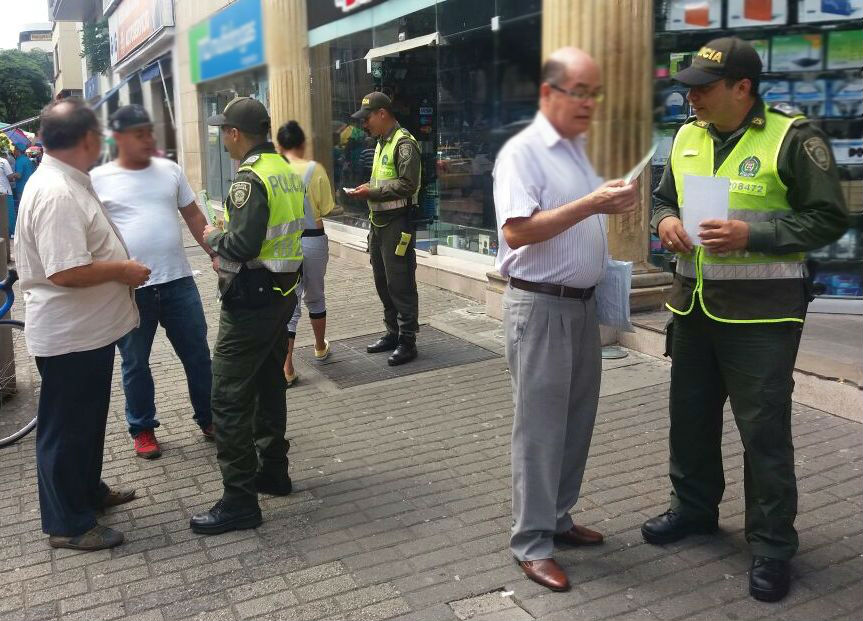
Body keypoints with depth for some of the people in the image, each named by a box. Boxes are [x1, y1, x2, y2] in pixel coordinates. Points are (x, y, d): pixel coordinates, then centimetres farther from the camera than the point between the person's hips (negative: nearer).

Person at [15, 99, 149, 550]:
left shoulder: (67, 183, 9)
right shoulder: (56, 193, -25)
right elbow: (66, 272, -31)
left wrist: (119, 265, 15)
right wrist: (123, 270, -19)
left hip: (89, 328, 10)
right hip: (69, 335, -10)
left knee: (88, 420, 24)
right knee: (67, 428, 4)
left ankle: (88, 491, 41)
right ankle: (68, 524, 19)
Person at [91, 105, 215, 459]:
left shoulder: (169, 170, 6)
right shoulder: (98, 179, -4)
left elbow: (193, 216, 11)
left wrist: (216, 253, 4)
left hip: (178, 281, 3)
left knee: (197, 354, 11)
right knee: (136, 364, 11)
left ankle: (208, 418, 28)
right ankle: (142, 429, 29)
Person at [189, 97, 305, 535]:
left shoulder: (250, 179, -19)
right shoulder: (287, 170, 10)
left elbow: (243, 244, -27)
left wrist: (213, 238, -7)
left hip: (251, 301, -10)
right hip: (284, 293, 10)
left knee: (229, 398, -3)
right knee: (269, 386, 20)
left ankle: (240, 500, 2)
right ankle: (272, 471, 33)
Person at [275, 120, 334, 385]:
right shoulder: (315, 169, -8)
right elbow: (325, 208, -5)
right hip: (313, 239, 0)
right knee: (314, 296, 21)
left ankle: (286, 368, -1)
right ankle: (320, 348, 41)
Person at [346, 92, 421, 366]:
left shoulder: (404, 143, -12)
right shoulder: (381, 143, 18)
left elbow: (407, 185, -21)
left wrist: (372, 192, -19)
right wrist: (367, 190, 10)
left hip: (397, 223, -10)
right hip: (379, 221, 10)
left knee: (400, 285, -5)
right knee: (383, 282, 15)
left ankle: (407, 341, 3)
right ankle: (393, 333, 27)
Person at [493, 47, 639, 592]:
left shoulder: (577, 149, 15)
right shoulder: (522, 151, -13)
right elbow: (517, 231, -24)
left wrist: (611, 206, 7)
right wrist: (588, 204, -27)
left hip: (583, 302, 9)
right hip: (540, 306, -9)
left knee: (577, 419, 15)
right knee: (540, 425, -1)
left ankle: (558, 518, 30)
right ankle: (532, 543, 11)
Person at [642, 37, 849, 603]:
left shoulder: (792, 137, -10)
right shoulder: (687, 137, 9)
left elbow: (829, 218, -10)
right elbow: (664, 198, 21)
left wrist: (751, 233, -21)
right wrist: (666, 221, -3)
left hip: (761, 311, -6)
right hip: (694, 303, 7)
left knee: (764, 428, 0)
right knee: (691, 414, 16)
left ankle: (772, 544, 16)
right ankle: (694, 507, 37)